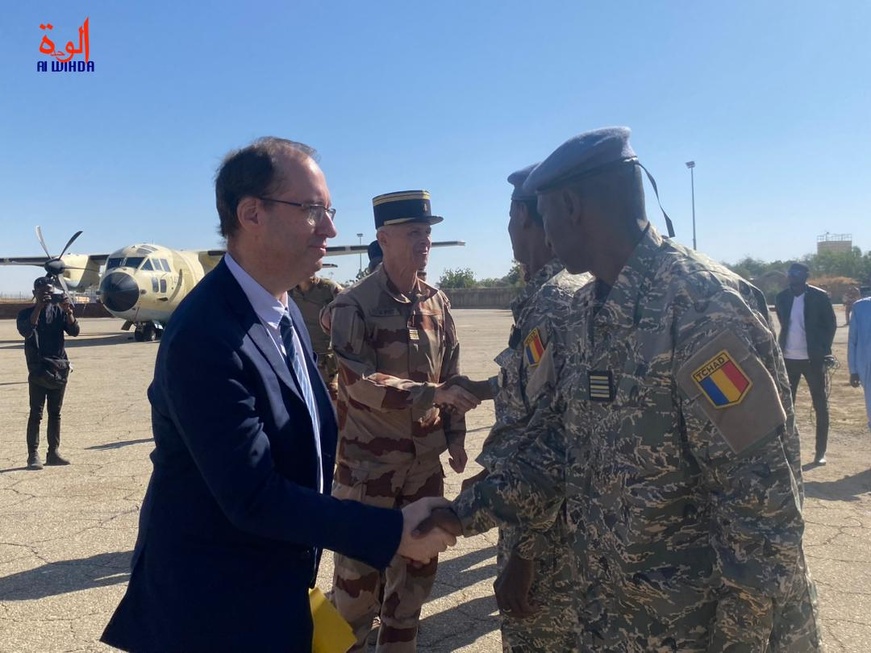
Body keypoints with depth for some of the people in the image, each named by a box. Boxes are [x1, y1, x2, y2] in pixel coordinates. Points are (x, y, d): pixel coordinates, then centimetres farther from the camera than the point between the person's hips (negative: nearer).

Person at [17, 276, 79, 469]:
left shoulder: (59, 312, 8)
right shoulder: (26, 314, 1)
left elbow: (74, 331, -5)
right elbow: (26, 332, -19)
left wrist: (68, 311, -20)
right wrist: (38, 308, -24)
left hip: (60, 368, 3)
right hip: (38, 370, -3)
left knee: (55, 413, 8)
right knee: (36, 414, -4)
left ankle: (54, 452, 14)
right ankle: (33, 455, -2)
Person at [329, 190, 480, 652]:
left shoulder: (436, 301, 4)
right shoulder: (353, 304, -13)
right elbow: (358, 381, -22)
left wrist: (455, 434, 8)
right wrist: (431, 393, -29)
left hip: (425, 457, 6)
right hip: (367, 460, -5)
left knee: (418, 561, 17)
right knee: (358, 566, 7)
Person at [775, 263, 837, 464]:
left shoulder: (820, 296, -6)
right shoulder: (781, 297, 4)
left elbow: (831, 324, -1)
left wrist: (824, 350, -8)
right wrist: (781, 348, 6)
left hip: (813, 358, -3)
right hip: (788, 358, 3)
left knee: (820, 406, 5)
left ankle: (820, 452, 14)